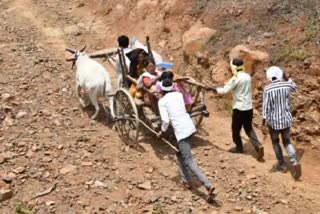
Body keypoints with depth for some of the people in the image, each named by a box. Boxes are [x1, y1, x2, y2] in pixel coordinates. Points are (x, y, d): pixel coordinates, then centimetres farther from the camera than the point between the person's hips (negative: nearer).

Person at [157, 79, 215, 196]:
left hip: (181, 130, -7)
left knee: (189, 161, -7)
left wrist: (162, 132, 8)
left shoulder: (162, 101, -2)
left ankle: (208, 185, -18)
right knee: (180, 154, 26)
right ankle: (186, 180, 29)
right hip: (190, 126, 7)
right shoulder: (179, 95, 13)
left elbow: (166, 120, -9)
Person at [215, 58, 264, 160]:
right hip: (249, 107, 7)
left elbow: (225, 90, -15)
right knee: (249, 128, 15)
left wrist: (216, 89, 3)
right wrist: (229, 84, 18)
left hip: (239, 108, -7)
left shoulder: (235, 79, -16)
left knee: (236, 129, 13)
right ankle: (258, 146, 0)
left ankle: (239, 147, 26)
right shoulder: (248, 76, 6)